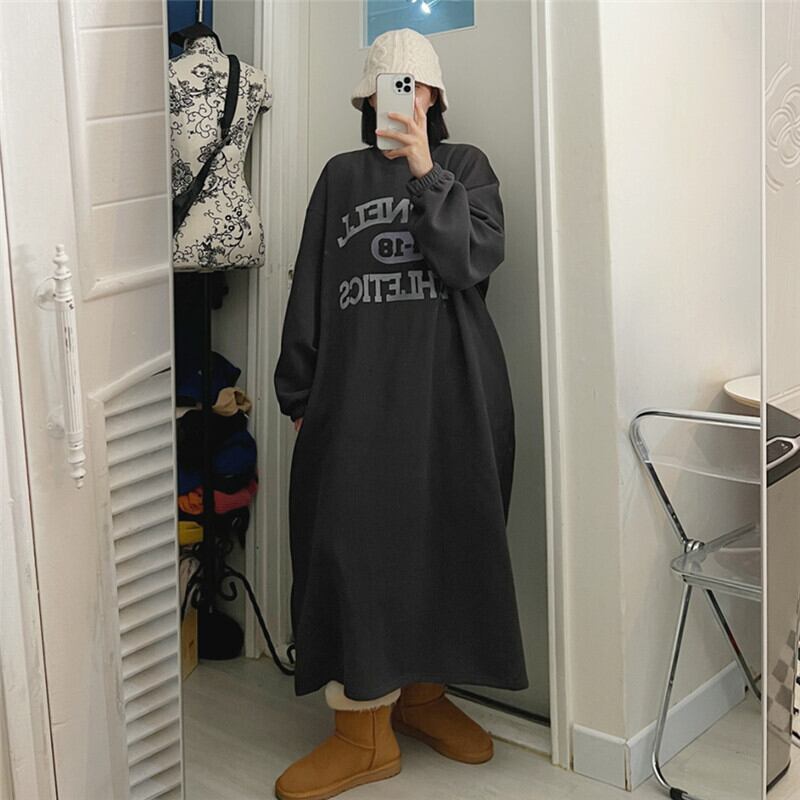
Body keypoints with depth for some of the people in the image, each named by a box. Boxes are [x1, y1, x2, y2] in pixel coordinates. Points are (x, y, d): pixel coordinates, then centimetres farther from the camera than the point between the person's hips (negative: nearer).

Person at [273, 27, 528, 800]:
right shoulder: (340, 176, 11)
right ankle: (364, 730, 3)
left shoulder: (465, 165, 8)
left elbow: (473, 261, -8)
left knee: (447, 535, 5)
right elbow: (309, 291, 10)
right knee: (354, 541, -5)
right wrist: (300, 394, 7)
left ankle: (424, 693, 24)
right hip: (358, 386, 0)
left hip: (452, 385, 0)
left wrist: (424, 171, -13)